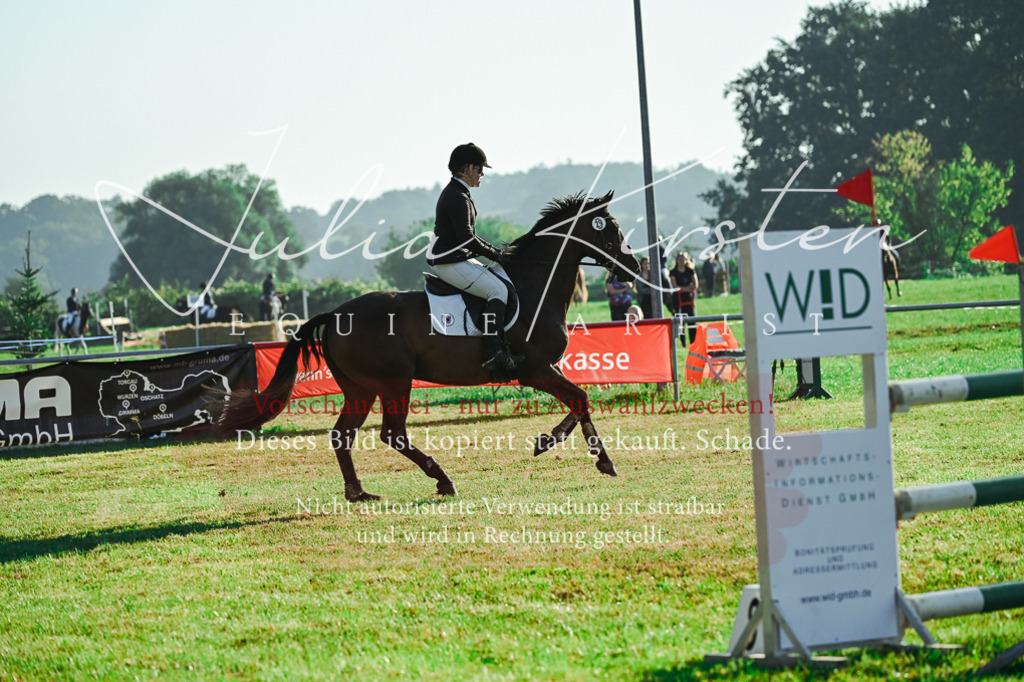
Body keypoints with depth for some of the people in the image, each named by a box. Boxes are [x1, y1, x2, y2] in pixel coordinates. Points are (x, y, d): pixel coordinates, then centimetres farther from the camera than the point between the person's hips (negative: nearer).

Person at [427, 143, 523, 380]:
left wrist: (494, 251, 15)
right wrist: (495, 255, -13)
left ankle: (504, 349, 7)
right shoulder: (457, 198, -17)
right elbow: (466, 239, -23)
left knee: (502, 285, 11)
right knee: (498, 290, -21)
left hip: (458, 259, 11)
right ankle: (493, 354, -27)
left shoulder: (455, 194, 17)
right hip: (450, 262, -11)